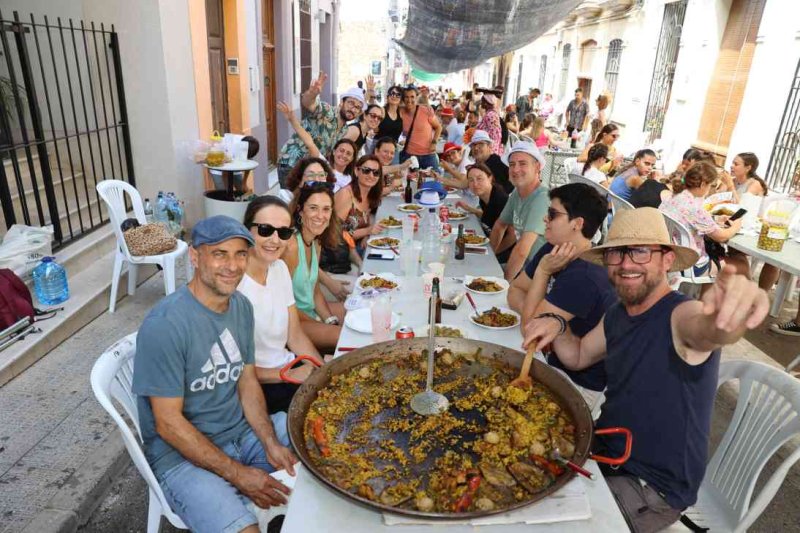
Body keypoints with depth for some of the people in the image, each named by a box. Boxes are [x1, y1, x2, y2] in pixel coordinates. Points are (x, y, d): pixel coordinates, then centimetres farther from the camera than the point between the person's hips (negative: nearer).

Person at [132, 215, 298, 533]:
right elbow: (169, 424, -18)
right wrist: (238, 474, -19)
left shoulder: (242, 306, -1)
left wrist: (271, 442, -10)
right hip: (182, 453, -6)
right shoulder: (163, 325, -23)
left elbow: (247, 381, 5)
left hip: (243, 432, 7)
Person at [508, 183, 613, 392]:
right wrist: (536, 316, -16)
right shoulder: (552, 250, -1)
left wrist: (543, 271, -22)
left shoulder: (585, 277, -30)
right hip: (556, 362, 7)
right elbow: (515, 291, 4)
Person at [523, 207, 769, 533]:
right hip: (605, 450, 7)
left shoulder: (680, 315, -23)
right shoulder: (617, 314, 1)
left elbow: (711, 329, -46)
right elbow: (578, 356, 14)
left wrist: (730, 313, -71)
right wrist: (556, 328, -8)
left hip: (654, 487, -7)